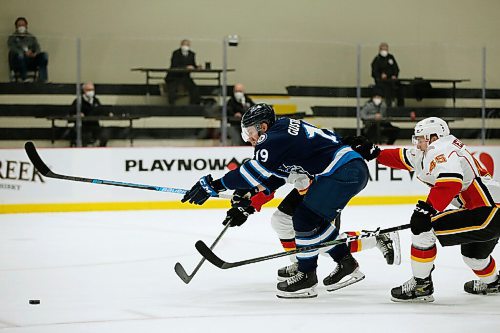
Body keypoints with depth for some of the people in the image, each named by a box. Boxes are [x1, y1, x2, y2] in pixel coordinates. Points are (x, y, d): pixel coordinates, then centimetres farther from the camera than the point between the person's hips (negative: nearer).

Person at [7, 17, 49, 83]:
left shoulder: (32, 37, 24)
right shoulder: (12, 37, 13)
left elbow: (38, 48, 9)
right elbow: (12, 49, -6)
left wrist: (35, 53, -17)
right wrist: (25, 52, -24)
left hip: (31, 62, 3)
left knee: (44, 55, -23)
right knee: (19, 54, -37)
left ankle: (42, 80, -37)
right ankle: (24, 79, -39)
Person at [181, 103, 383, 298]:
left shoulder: (278, 136, -12)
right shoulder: (283, 132, 18)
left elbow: (254, 172, -16)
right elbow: (273, 178, 23)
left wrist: (213, 185, -13)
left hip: (345, 172, -11)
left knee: (306, 218, -7)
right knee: (316, 219, 20)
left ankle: (306, 278, 2)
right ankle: (346, 263, 27)